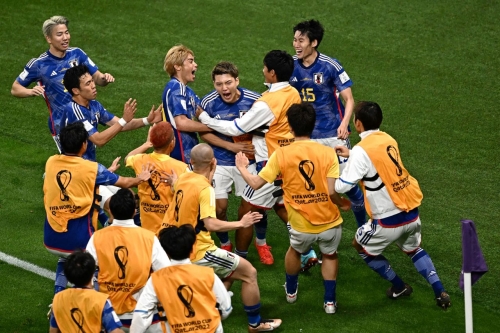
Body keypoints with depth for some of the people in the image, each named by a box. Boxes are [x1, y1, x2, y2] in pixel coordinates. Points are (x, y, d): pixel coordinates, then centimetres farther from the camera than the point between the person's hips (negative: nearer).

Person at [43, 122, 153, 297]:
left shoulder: (50, 163, 0)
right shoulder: (92, 169, -11)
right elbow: (124, 182, 4)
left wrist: (107, 173, 30)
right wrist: (140, 178, 27)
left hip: (51, 239, 5)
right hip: (79, 239, -5)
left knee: (65, 259, 35)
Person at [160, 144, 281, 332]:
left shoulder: (182, 179, 2)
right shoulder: (205, 188, -22)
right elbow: (211, 224, -30)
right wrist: (241, 223, -20)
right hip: (200, 253, -9)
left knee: (229, 273, 27)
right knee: (249, 272, 4)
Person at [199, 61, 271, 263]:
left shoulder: (254, 100, -18)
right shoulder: (209, 103, -17)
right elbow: (204, 132, -6)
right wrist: (231, 146, -15)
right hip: (220, 162, 0)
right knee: (219, 207, -3)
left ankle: (261, 242, 31)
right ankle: (225, 245, 24)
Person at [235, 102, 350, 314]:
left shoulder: (281, 155, -11)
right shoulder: (328, 153, -12)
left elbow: (256, 183, -8)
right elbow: (332, 192, -17)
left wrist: (242, 168, 12)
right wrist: (343, 204, 5)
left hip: (301, 226, 0)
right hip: (330, 222, 0)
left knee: (294, 251, 34)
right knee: (330, 255, 31)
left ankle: (291, 291, 51)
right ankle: (330, 301, 31)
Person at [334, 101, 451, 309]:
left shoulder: (362, 150, -17)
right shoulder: (388, 140, 6)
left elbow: (342, 186, -18)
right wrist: (351, 155, 29)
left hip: (389, 220, -7)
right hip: (411, 213, 7)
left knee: (361, 247, 21)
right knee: (413, 249, 32)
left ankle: (399, 287, 27)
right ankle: (440, 293, 19)